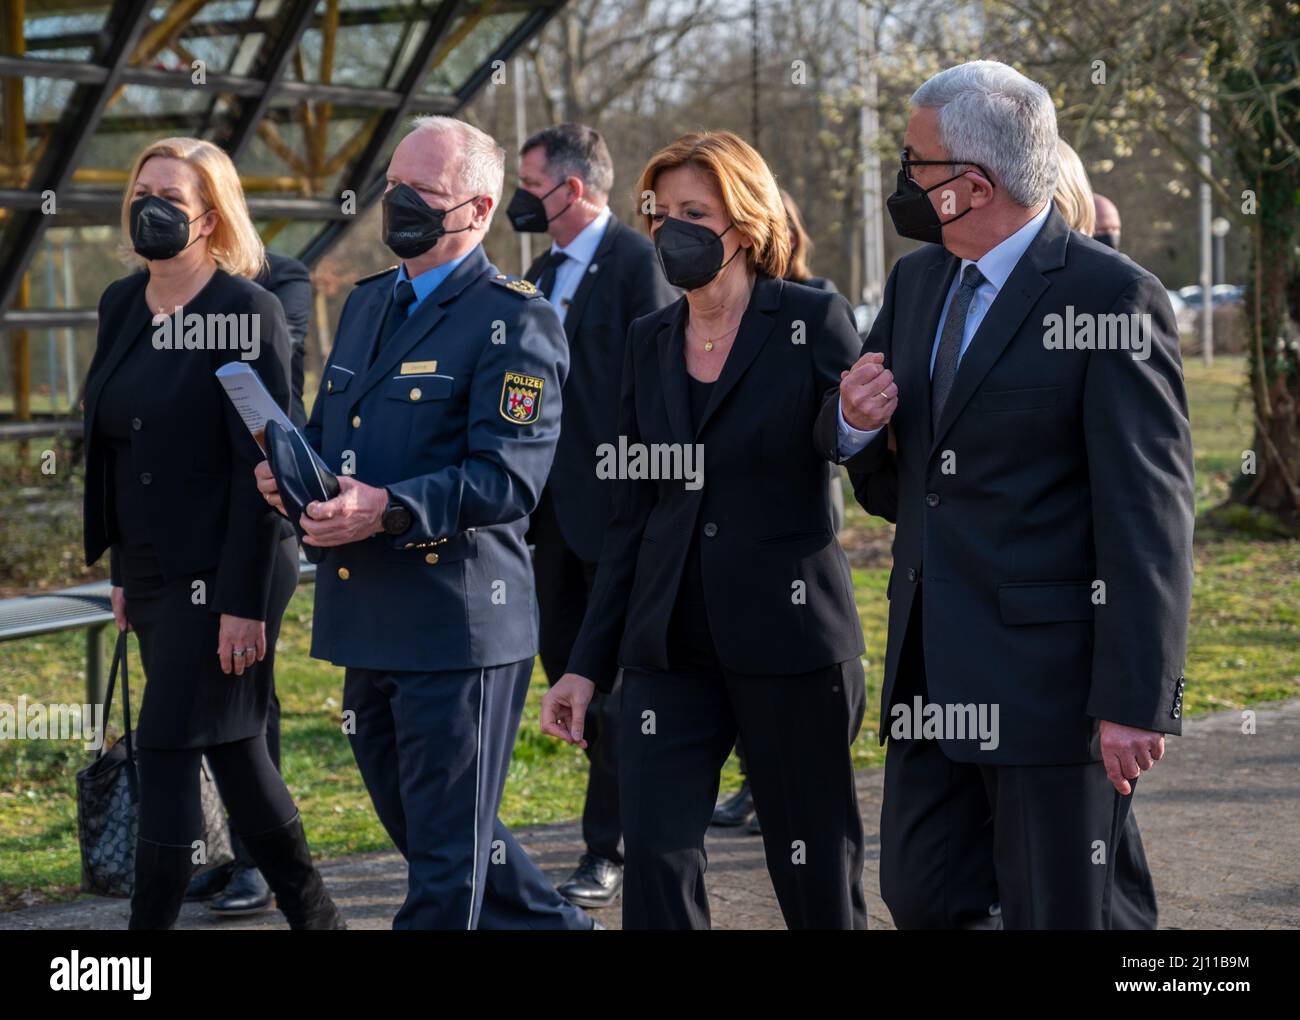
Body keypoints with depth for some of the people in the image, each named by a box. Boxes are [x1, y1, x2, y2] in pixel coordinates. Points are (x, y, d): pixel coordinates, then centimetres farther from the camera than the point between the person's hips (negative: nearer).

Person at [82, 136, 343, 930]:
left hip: (219, 575, -8)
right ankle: (315, 915, 26)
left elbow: (261, 465, -17)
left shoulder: (247, 312, -14)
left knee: (167, 751, -8)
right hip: (153, 572, 8)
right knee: (232, 749, 14)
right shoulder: (122, 305, 9)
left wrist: (244, 602, -19)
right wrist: (121, 570, 16)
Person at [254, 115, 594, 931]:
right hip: (368, 623, 9)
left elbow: (508, 478, -18)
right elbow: (328, 428, 24)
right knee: (418, 826, 19)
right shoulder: (368, 303, 17)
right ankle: (552, 923, 36)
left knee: (447, 852, 0)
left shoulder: (514, 320, -10)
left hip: (458, 626, -9)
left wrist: (388, 509, -29)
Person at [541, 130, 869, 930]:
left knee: (815, 866, 6)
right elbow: (633, 515, 14)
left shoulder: (814, 323, -4)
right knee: (656, 861, -3)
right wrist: (589, 663, 11)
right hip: (671, 647, 4)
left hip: (789, 634, -4)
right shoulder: (650, 341, 11)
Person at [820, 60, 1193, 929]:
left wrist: (1135, 703, -18)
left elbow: (1149, 519, -15)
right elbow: (887, 487, 21)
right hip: (936, 676, 7)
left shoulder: (1112, 298, -12)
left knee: (1055, 915, 2)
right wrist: (855, 423, -4)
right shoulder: (916, 281, 11)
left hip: (1051, 684, -7)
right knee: (920, 902, 11)